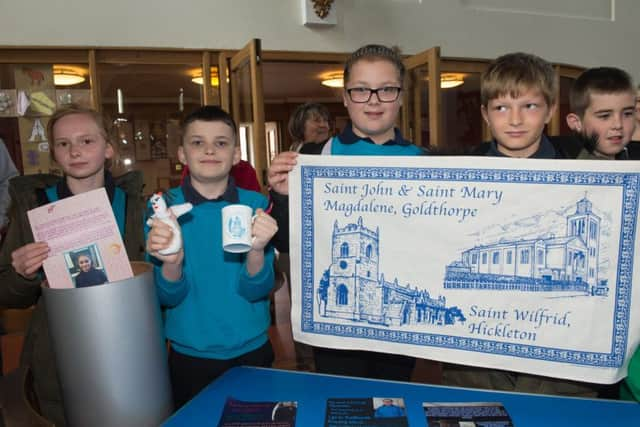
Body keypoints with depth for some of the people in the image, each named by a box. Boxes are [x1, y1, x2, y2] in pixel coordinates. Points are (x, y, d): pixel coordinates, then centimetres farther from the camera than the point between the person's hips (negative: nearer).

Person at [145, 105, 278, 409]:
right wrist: (171, 263, -31)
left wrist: (256, 252, -33)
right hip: (189, 355, 0)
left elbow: (256, 290, -13)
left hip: (252, 351, 1)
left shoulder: (256, 205, -9)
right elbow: (167, 297, -10)